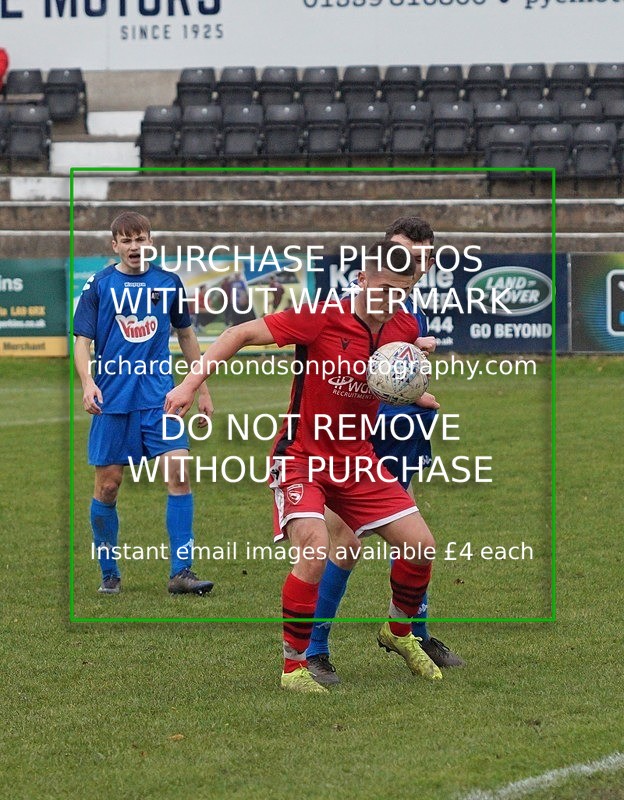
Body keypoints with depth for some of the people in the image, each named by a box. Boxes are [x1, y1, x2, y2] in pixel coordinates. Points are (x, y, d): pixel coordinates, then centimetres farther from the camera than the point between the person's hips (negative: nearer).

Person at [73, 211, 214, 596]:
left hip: (160, 396, 1)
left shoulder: (168, 283, 7)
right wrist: (88, 383, -20)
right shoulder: (99, 285, 1)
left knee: (178, 473, -12)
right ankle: (109, 574, 17)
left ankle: (182, 572, -10)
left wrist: (202, 388, 19)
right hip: (113, 401, -1)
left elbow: (186, 335, 19)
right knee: (108, 485, 1)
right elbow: (82, 340, -2)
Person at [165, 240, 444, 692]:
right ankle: (293, 667, -11)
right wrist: (191, 384, -21)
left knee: (422, 547, 0)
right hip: (301, 457, -6)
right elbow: (241, 334, -15)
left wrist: (417, 395, -2)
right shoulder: (321, 318, -19)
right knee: (316, 551, -26)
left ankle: (399, 633, 29)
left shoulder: (404, 328, -1)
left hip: (357, 459, 6)